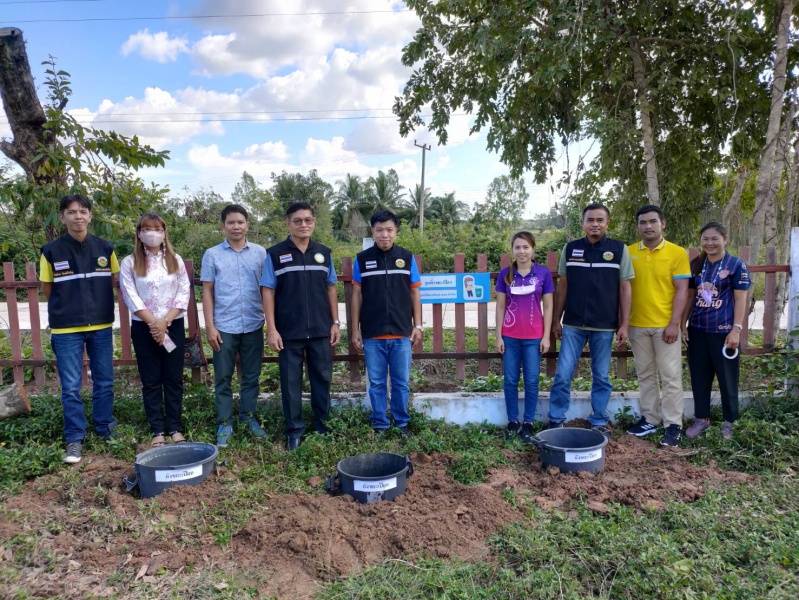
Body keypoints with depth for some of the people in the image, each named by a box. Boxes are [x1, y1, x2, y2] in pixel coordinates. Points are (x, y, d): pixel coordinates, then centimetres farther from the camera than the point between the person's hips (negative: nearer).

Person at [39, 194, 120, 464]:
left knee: (104, 382, 12)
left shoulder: (105, 248, 0)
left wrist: (97, 304, 7)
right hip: (66, 329, -2)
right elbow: (48, 290, 4)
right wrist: (69, 308, 7)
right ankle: (75, 439, 16)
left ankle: (106, 429, 29)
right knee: (70, 387, 3)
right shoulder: (51, 251, -5)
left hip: (101, 326, 2)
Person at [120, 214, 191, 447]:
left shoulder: (175, 261, 5)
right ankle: (157, 430, 13)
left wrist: (165, 321, -12)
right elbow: (130, 297, -6)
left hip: (173, 326, 1)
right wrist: (153, 322, -15)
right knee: (151, 380, 5)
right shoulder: (129, 263, 1)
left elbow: (184, 293, -1)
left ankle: (175, 428, 15)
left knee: (174, 378, 6)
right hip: (143, 327, -1)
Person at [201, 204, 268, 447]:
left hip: (253, 325, 1)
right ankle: (225, 423, 18)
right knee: (223, 378, 7)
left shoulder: (260, 253, 3)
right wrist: (209, 326, -4)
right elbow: (207, 291, 2)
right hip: (224, 326, -1)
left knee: (251, 376, 11)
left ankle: (249, 418, 25)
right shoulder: (212, 254, 1)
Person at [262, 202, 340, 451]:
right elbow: (268, 291, -4)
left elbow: (331, 289, 10)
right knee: (291, 381, 7)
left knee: (322, 378, 11)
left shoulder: (324, 253, 6)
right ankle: (294, 429, 20)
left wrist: (335, 322, 5)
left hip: (321, 330, 3)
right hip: (289, 331, -2)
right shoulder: (275, 254, -3)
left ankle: (323, 425, 27)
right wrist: (271, 328, -10)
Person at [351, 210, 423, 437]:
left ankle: (402, 423, 25)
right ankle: (379, 425, 23)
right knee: (376, 383, 9)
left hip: (402, 334, 0)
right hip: (372, 335, 0)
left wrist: (418, 325, 2)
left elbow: (415, 293, 6)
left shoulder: (407, 257, 2)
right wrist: (355, 330, 3)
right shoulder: (362, 259, 0)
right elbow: (357, 295, 5)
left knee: (402, 383, 9)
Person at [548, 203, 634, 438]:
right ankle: (556, 420, 14)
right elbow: (562, 286, 8)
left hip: (605, 326, 0)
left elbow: (624, 288, 1)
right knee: (563, 374, 1)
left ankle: (599, 422, 23)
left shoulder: (619, 250, 0)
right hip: (572, 325, 1)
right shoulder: (570, 249, 3)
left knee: (601, 376, 10)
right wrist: (556, 319, 6)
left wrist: (624, 324, -3)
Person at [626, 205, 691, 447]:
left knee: (671, 376, 2)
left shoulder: (677, 253, -4)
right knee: (645, 375, 12)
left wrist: (674, 323, -13)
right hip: (637, 325, 3)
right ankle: (650, 419, 22)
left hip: (665, 325, -3)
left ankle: (673, 425, 10)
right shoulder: (628, 253, 3)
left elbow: (681, 291, -6)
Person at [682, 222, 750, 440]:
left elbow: (740, 300, -7)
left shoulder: (736, 265, -5)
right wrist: (683, 324, 7)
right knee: (699, 376, 10)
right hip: (697, 329, 4)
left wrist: (736, 329, -13)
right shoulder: (696, 265, 7)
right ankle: (702, 419, 22)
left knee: (727, 378, 7)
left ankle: (728, 421, 23)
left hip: (723, 330, -4)